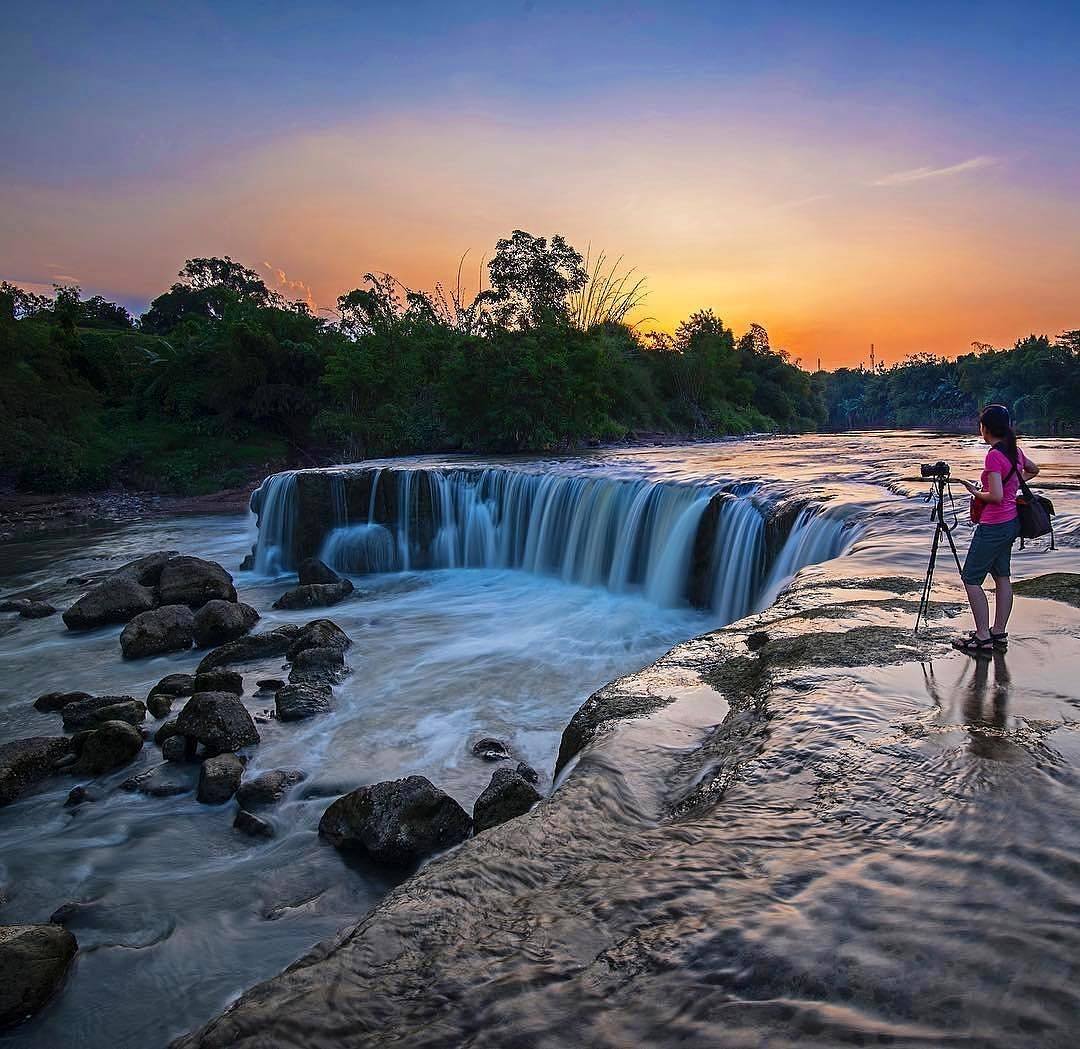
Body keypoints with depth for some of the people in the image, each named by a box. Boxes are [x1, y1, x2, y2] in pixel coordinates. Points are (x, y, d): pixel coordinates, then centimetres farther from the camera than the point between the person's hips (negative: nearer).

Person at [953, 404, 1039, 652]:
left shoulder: (994, 455, -20)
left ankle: (983, 638, 1)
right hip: (1011, 523, 9)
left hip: (993, 527, -9)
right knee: (1001, 576, 15)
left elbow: (996, 496, -24)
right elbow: (1033, 470, 27)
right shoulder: (1015, 450, 6)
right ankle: (999, 633, 22)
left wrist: (976, 492, -7)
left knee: (971, 578, -2)